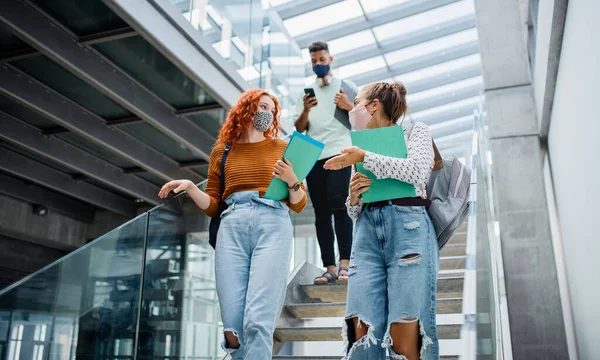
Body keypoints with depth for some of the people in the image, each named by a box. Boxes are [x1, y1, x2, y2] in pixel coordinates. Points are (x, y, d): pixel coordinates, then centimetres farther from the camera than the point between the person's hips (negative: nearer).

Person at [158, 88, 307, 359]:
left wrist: (292, 181, -4)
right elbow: (212, 206, 19)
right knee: (232, 326, -8)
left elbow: (299, 205, 16)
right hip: (232, 227, 1)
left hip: (273, 225, -1)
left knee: (257, 322, -16)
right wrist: (190, 187, 2)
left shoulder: (282, 148, 17)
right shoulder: (222, 151, 20)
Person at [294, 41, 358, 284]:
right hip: (313, 156, 4)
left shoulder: (345, 85, 11)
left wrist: (348, 106, -10)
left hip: (339, 152, -4)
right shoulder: (306, 92, 19)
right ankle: (330, 268, 1)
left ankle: (344, 263, -20)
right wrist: (305, 110, -7)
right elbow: (299, 129, 12)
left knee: (338, 204, -20)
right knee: (321, 213, 0)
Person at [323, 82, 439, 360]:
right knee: (361, 334, -8)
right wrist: (354, 198, 1)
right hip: (367, 232, 4)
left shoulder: (415, 131, 15)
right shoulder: (363, 149, 26)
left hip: (408, 228, -4)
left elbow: (417, 172, -8)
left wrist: (364, 157, -6)